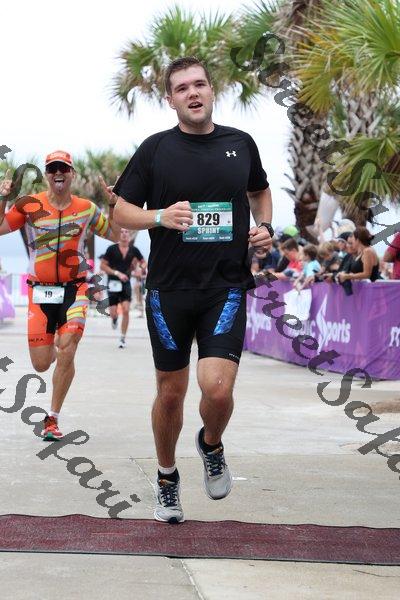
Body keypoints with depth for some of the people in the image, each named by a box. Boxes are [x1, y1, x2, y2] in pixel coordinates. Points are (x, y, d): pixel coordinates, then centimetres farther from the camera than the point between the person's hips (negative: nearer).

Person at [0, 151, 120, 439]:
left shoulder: (86, 208, 5)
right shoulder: (30, 205, 1)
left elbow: (114, 234, 17)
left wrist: (113, 205, 2)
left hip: (75, 289, 0)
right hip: (40, 290, 0)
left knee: (66, 352, -14)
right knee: (41, 365, -1)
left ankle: (53, 419, 0)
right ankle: (52, 349, 39)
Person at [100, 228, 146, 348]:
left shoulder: (133, 250, 2)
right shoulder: (112, 249, -6)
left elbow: (143, 262, 18)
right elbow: (102, 266, -6)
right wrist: (117, 273, -15)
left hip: (126, 283, 1)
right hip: (113, 283, -1)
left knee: (126, 311, -11)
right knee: (113, 313, -2)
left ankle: (123, 338, 1)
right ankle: (114, 319, 38)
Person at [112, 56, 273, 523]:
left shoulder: (240, 144, 6)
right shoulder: (156, 149, -1)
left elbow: (260, 191, 25)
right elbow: (121, 211, 3)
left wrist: (265, 227, 6)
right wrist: (160, 216, -17)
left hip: (226, 287, 0)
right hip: (169, 288, 0)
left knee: (217, 388, -16)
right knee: (170, 392, 9)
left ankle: (212, 446, 18)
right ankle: (167, 480, 32)